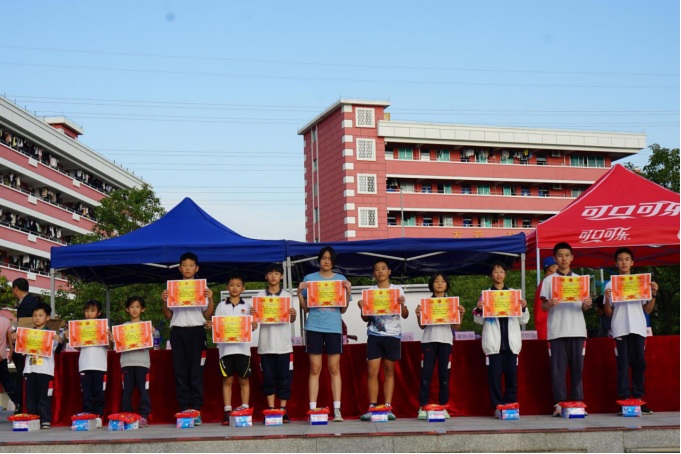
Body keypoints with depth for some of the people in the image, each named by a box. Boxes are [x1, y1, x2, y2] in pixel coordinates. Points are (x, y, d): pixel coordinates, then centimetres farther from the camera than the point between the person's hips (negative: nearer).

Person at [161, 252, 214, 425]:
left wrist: (211, 299, -10)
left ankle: (196, 409, -1)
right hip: (178, 331, 2)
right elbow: (168, 316, 12)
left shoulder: (202, 288, 8)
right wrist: (164, 301, -4)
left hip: (196, 331, -1)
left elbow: (207, 315, 5)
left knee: (196, 371, -3)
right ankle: (184, 409, 4)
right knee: (180, 371, 1)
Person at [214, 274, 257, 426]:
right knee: (227, 380, 2)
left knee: (243, 380, 3)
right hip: (225, 347, 0)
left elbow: (251, 326, 7)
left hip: (242, 347, 0)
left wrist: (253, 327, -14)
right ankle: (227, 412, 4)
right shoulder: (221, 306, 9)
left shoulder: (247, 306, 10)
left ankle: (245, 410, 8)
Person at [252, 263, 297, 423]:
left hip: (284, 344, 0)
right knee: (268, 378, 3)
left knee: (284, 377, 0)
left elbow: (291, 320, 8)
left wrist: (293, 314, -13)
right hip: (266, 343, 0)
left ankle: (283, 410, 7)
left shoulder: (287, 296, 7)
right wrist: (252, 314, -14)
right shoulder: (260, 295, 6)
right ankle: (271, 410, 8)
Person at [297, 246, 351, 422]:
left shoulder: (341, 279, 9)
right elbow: (305, 308, 8)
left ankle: (337, 409, 1)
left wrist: (348, 292, -6)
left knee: (334, 368, 0)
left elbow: (343, 310, 8)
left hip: (334, 328, 0)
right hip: (314, 327, 0)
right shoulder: (309, 279, 7)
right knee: (315, 369, 0)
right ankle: (312, 409, 1)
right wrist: (299, 293, -7)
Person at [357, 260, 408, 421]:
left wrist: (402, 304, -18)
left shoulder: (398, 290, 5)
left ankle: (388, 408, 4)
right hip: (374, 335, 1)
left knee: (389, 372, 4)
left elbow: (405, 315, 2)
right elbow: (366, 319, 9)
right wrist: (362, 309, -10)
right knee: (372, 372, -6)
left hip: (392, 335, -1)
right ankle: (372, 408, -4)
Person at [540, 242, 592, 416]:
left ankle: (577, 402, 6)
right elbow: (543, 306, 3)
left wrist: (587, 304, -11)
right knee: (558, 368, -4)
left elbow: (583, 308, 12)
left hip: (577, 330, 2)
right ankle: (559, 403, -1)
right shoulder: (548, 280, 8)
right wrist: (549, 304, -19)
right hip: (556, 330, -2)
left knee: (577, 368, 1)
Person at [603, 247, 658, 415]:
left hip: (638, 329, 2)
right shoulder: (610, 285, 9)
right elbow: (608, 313, 8)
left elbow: (648, 310, 12)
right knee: (623, 365, -4)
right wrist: (607, 299, -11)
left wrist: (654, 294, -3)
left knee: (639, 363, 0)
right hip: (620, 330, -2)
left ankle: (638, 399, 6)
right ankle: (624, 400, -5)